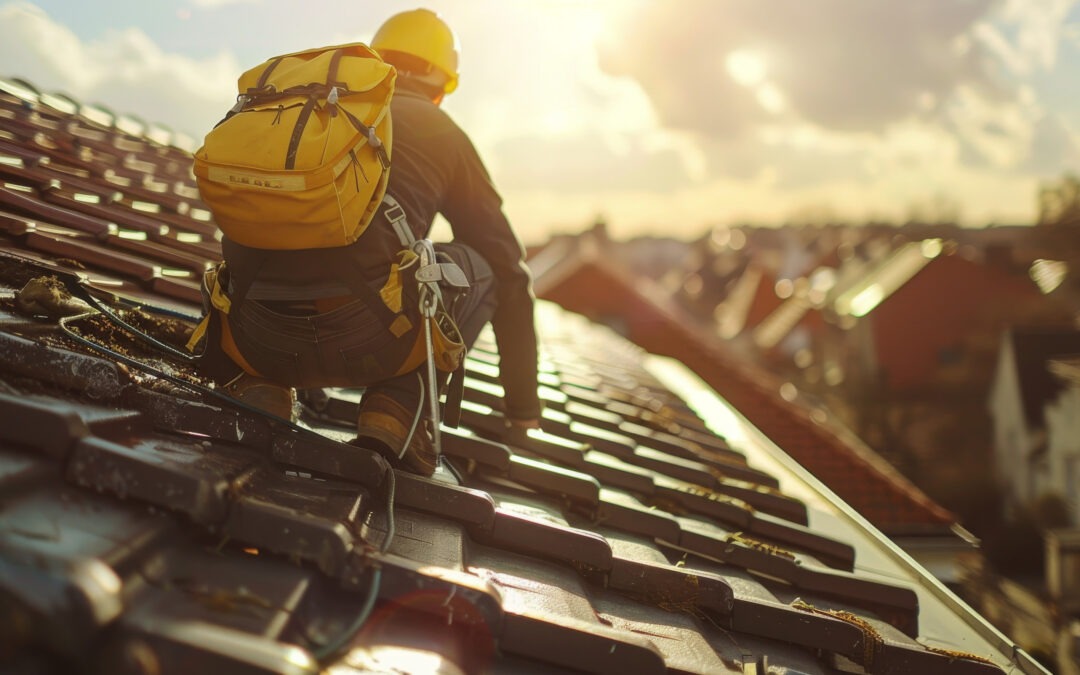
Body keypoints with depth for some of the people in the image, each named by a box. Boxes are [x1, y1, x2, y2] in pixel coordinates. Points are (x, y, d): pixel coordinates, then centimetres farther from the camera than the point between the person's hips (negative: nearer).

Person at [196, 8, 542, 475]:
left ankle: (260, 388, 11)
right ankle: (395, 411, 5)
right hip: (360, 338, -5)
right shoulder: (442, 132, 19)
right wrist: (524, 409, 32)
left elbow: (237, 248, 36)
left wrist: (222, 366, 51)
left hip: (258, 344, 5)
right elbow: (508, 270, 21)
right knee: (482, 265, 21)